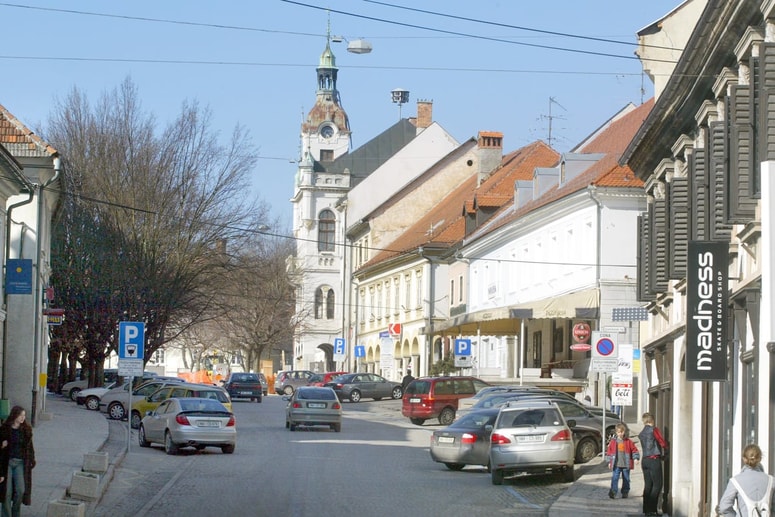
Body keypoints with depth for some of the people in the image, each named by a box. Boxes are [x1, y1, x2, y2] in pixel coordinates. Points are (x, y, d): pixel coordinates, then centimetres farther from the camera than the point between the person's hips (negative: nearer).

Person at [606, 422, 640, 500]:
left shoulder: (628, 442, 2)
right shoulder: (613, 442, 4)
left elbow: (634, 450, 6)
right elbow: (609, 452, 9)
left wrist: (636, 458, -5)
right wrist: (609, 462, 7)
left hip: (626, 464, 0)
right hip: (616, 465, 0)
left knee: (626, 479, 8)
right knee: (614, 478, -13)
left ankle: (625, 492, 18)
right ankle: (613, 492, -19)